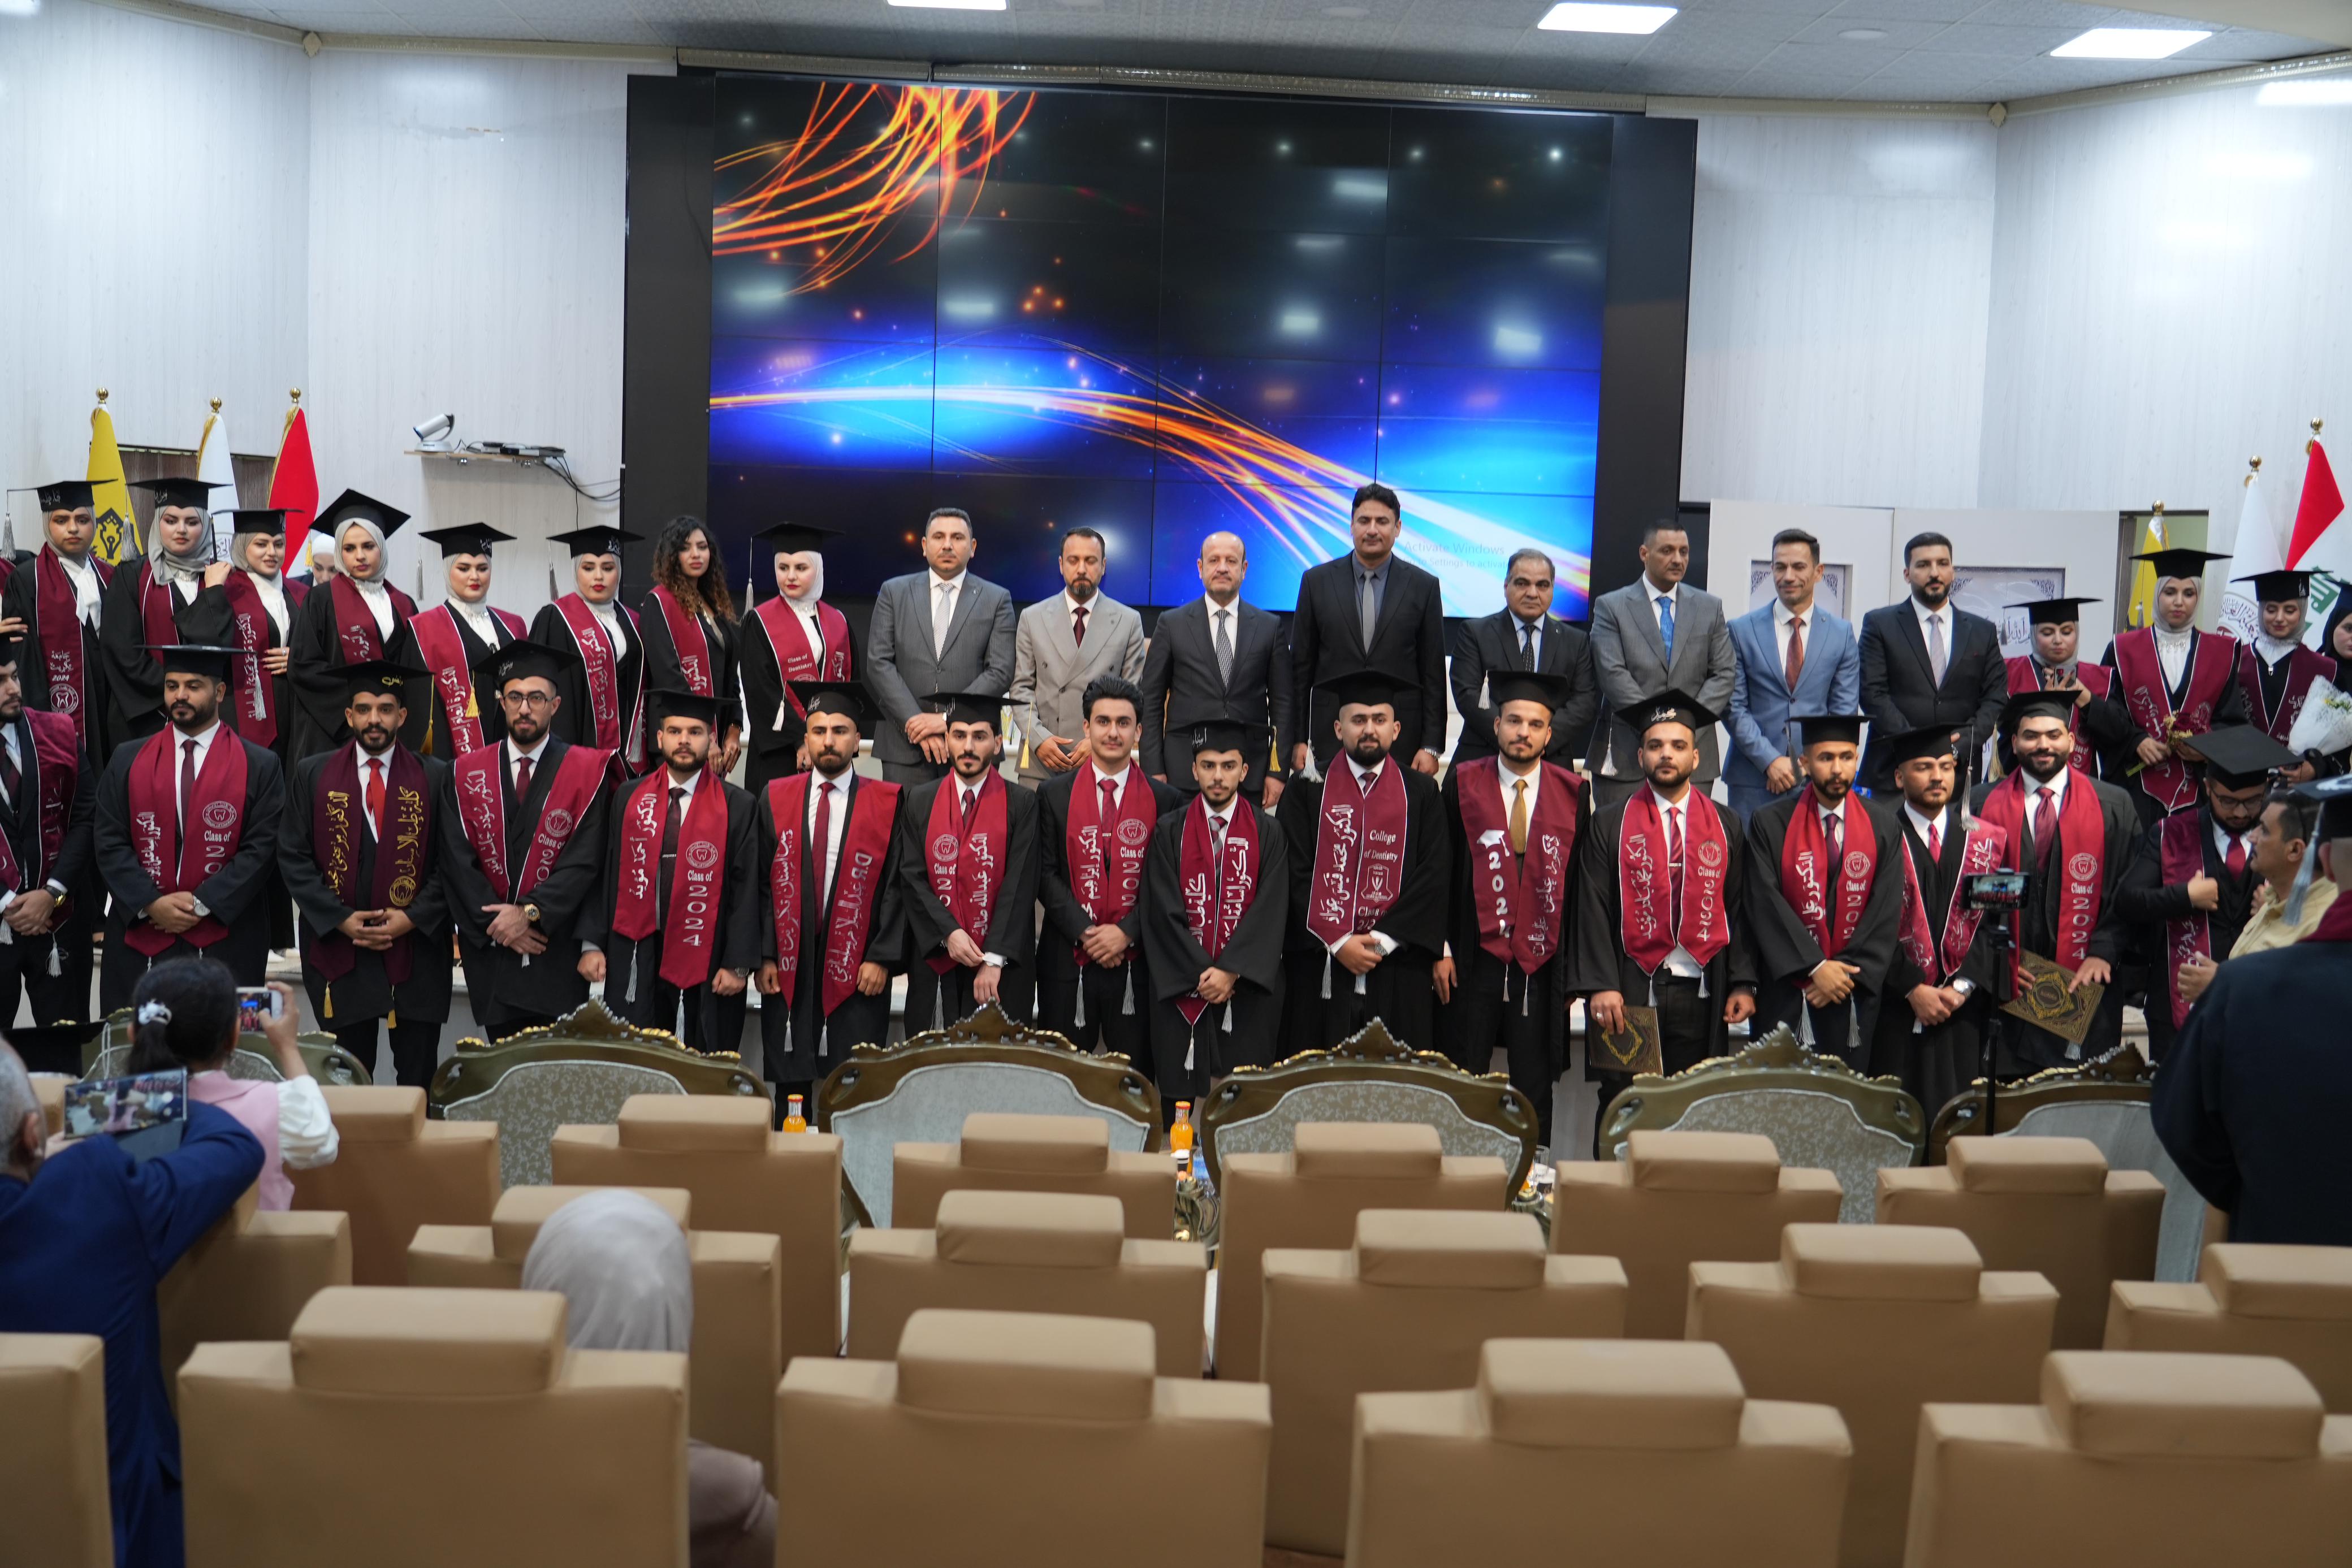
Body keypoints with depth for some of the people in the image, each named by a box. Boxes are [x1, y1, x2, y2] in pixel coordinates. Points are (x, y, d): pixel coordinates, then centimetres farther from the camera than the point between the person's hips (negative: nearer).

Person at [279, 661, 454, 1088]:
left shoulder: (436, 777, 3)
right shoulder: (313, 774, 5)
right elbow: (293, 858, 2)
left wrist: (413, 917, -11)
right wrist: (340, 919, -8)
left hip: (417, 949, 0)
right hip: (338, 949, 1)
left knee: (418, 1079, 3)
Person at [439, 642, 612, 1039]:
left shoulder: (588, 770, -1)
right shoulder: (466, 773, 7)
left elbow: (584, 859, -8)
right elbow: (458, 859, 1)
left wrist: (530, 912, -15)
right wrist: (499, 923, -9)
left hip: (558, 958, -2)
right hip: (490, 954, 2)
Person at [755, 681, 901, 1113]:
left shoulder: (888, 803, 1)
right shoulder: (775, 798, 7)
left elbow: (898, 885, -2)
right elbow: (761, 883, 5)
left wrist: (882, 957, -8)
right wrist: (764, 955, -1)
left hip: (858, 972, -2)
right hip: (788, 968, 2)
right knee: (790, 1081, 6)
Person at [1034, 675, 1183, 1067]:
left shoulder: (1165, 800, 4)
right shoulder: (1054, 794, 5)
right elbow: (1045, 875, 0)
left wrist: (1126, 932, -11)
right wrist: (1085, 932, -11)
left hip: (1137, 960, 0)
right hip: (1067, 962, 0)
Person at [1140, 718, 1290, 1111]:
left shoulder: (1268, 834, 5)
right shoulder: (1169, 831, 4)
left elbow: (1271, 909, -4)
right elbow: (1164, 909, -3)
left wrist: (1231, 970, -14)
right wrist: (1201, 973, -10)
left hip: (1249, 990, 0)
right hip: (1182, 987, 0)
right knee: (1183, 1097, 0)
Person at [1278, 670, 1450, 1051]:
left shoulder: (1421, 793, 8)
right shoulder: (1306, 792, 6)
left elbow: (1434, 876, -1)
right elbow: (1297, 876, 0)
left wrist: (1383, 940, -11)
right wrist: (1337, 942, -10)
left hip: (1398, 967, 1)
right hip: (1322, 966, 0)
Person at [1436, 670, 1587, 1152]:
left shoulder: (1573, 792, 3)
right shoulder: (1462, 783, 1)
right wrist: (1440, 949, -5)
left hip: (1542, 965, 1)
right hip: (1473, 961, -1)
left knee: (1534, 1089, 7)